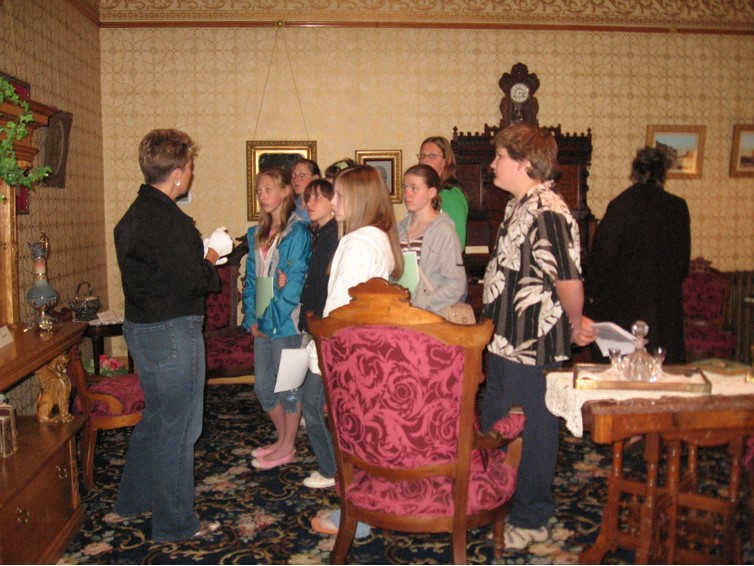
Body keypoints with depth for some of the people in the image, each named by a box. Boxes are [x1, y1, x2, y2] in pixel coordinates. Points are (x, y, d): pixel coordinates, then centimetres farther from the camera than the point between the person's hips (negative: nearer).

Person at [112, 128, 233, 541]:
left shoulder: (133, 216, 10)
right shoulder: (169, 221, -21)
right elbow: (190, 282, -23)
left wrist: (200, 252, 8)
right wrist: (211, 259, -5)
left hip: (142, 326, 10)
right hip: (172, 332, -10)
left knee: (155, 418, 23)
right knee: (177, 427, 3)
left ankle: (129, 503, 37)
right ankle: (175, 523, 17)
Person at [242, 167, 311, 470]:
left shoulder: (297, 232, -10)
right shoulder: (256, 234, 13)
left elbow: (295, 280, -15)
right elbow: (251, 279, 13)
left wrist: (273, 316, -15)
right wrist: (251, 318, 3)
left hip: (286, 321, -8)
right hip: (263, 322, 8)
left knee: (287, 385, 4)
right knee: (262, 386, 14)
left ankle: (287, 447, 19)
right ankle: (283, 439, 31)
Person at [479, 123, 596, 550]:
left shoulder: (548, 213, -24)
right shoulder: (519, 206, 10)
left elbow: (569, 279, -28)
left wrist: (575, 324, -13)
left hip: (535, 348, -10)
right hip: (506, 341, 10)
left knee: (535, 432, 8)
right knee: (491, 426, 22)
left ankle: (532, 520, 27)